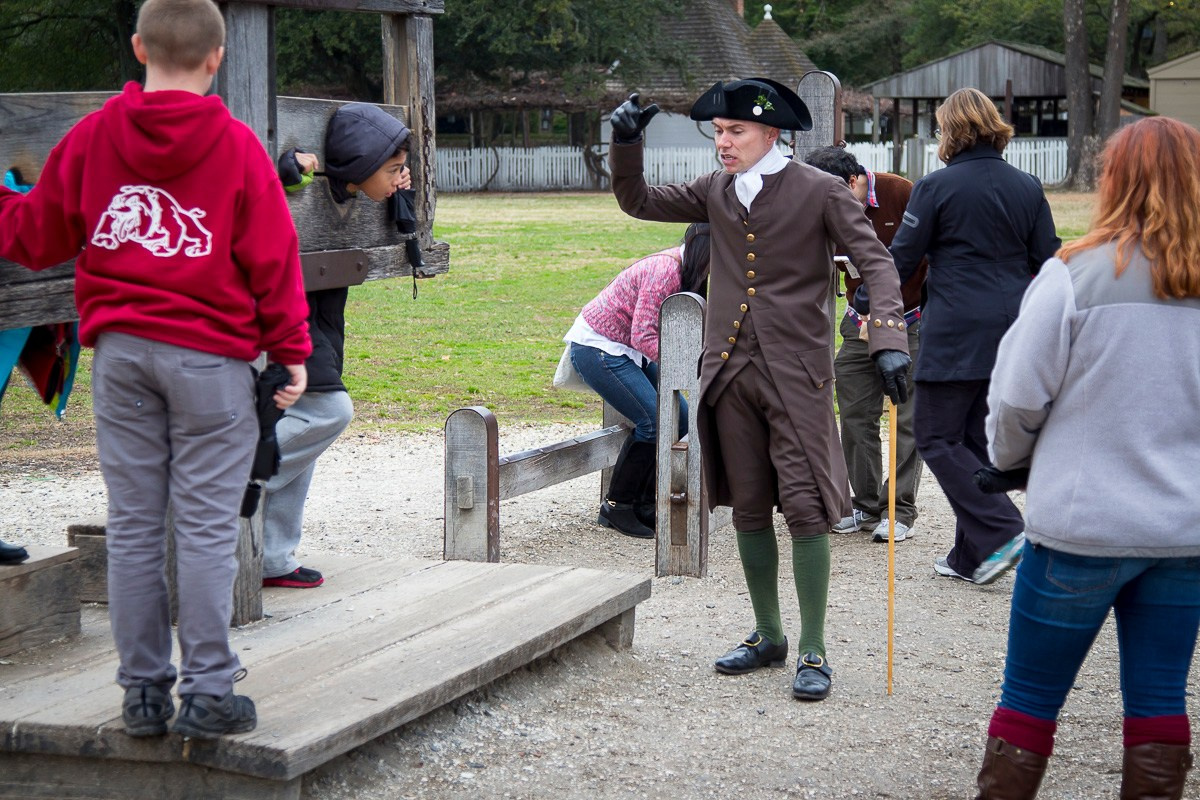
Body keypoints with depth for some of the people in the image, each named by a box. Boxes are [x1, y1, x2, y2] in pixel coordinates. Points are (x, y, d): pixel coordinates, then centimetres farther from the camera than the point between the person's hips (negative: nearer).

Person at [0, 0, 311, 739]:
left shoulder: (94, 136, 5)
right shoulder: (237, 146, -3)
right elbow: (272, 257, -3)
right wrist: (292, 352, 5)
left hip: (121, 351, 3)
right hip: (210, 356, -3)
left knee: (134, 526, 8)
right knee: (207, 526, -1)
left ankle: (144, 691, 12)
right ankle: (207, 692, -2)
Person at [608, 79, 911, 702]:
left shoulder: (819, 192, -5)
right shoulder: (715, 193, 10)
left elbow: (875, 262, -10)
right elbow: (638, 202, 18)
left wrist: (888, 340, -24)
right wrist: (625, 143, 0)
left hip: (795, 371, -5)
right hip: (732, 370, 5)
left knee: (805, 507, -8)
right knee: (748, 509, 10)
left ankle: (813, 651, -1)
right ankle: (768, 637, 23)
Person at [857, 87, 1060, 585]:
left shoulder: (937, 187, -7)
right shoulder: (1027, 188, 8)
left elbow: (902, 258, -3)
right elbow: (1047, 262, 11)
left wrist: (864, 302, 12)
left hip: (955, 334, -6)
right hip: (1011, 334, 6)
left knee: (936, 438, 2)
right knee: (978, 440, 13)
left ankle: (1001, 533, -13)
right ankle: (971, 558, 15)